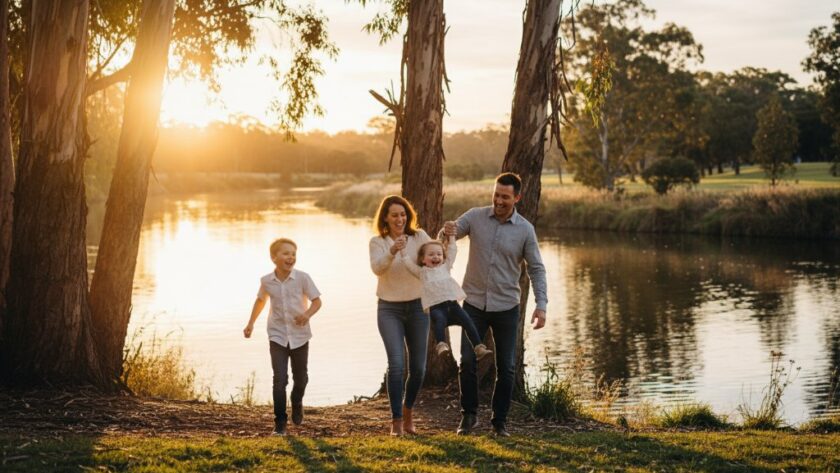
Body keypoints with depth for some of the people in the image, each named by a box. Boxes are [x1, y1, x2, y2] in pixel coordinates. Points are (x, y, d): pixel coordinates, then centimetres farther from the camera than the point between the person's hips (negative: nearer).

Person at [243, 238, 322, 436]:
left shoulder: (302, 278, -13)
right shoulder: (266, 281, -6)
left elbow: (317, 301, -8)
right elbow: (260, 300, 15)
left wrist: (307, 314, -28)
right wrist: (251, 323, 11)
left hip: (299, 335, 0)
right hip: (277, 336, 0)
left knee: (300, 377, 15)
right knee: (280, 379, -12)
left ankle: (297, 402, 48)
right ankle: (280, 423, -3)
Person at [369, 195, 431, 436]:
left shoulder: (419, 237, -1)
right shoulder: (378, 242, -4)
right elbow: (377, 268, -23)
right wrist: (392, 252, -42)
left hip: (417, 307, 2)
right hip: (389, 309, -2)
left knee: (418, 367, 5)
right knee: (397, 363, -15)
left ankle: (408, 411, 29)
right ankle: (396, 419, -6)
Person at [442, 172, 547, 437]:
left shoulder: (525, 230, -5)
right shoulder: (475, 217, -3)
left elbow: (536, 269, -2)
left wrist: (541, 305, -14)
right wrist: (447, 231, -31)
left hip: (506, 307, 0)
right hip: (474, 304, 0)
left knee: (506, 368, 4)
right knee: (467, 361, -6)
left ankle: (500, 421, 17)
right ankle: (469, 415, 10)